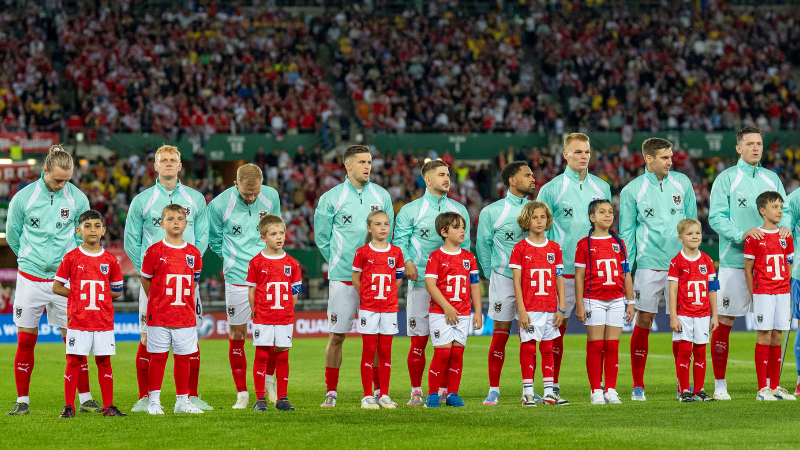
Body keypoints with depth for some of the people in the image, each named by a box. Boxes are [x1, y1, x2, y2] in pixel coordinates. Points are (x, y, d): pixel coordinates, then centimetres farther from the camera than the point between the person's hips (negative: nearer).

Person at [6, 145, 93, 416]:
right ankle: (22, 401, 10)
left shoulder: (78, 199, -1)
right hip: (30, 278, -1)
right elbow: (13, 235, 9)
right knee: (25, 340, 1)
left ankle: (85, 399, 9)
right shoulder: (23, 198, -4)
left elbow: (83, 236, 12)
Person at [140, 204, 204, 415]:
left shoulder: (193, 253, 6)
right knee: (158, 356, 0)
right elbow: (146, 280, 6)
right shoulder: (154, 251, -4)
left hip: (185, 316, 3)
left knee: (183, 357, 6)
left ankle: (182, 401, 13)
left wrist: (185, 303, 11)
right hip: (159, 316, -3)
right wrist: (157, 302, 8)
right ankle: (153, 401, 7)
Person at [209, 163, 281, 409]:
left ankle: (269, 379, 27)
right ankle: (242, 393, 11)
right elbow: (214, 239, 8)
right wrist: (233, 258, 10)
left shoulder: (271, 197, -1)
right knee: (236, 336, 1)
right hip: (237, 279, -2)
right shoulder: (219, 204, -9)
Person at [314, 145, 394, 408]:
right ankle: (331, 392, 6)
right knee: (337, 335, -1)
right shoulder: (331, 198, 1)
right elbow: (321, 237, 8)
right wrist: (339, 262, 8)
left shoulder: (382, 196, 9)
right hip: (342, 277, -2)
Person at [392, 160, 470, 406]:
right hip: (421, 282, -2)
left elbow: (465, 244, 16)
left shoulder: (459, 210, 15)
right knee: (418, 339, -4)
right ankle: (416, 391, 5)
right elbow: (399, 241, 2)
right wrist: (407, 262, -15)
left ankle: (443, 390, 7)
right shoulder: (411, 210, 7)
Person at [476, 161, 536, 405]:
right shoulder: (492, 211, 0)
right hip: (504, 278, -3)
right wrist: (491, 274, 6)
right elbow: (483, 245, 7)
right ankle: (493, 390, 5)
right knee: (500, 334, -2)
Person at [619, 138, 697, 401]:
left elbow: (691, 220, 14)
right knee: (643, 322, -1)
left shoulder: (682, 183, 7)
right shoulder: (632, 191, 1)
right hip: (649, 264, -2)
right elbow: (626, 233, 4)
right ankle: (638, 385, 7)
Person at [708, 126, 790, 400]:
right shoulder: (726, 179, 0)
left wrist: (784, 226, -9)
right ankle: (720, 384, 5)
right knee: (725, 320, -3)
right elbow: (716, 217, -7)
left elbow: (784, 210, 14)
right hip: (734, 261, -4)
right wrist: (741, 234, -21)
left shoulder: (771, 179, 14)